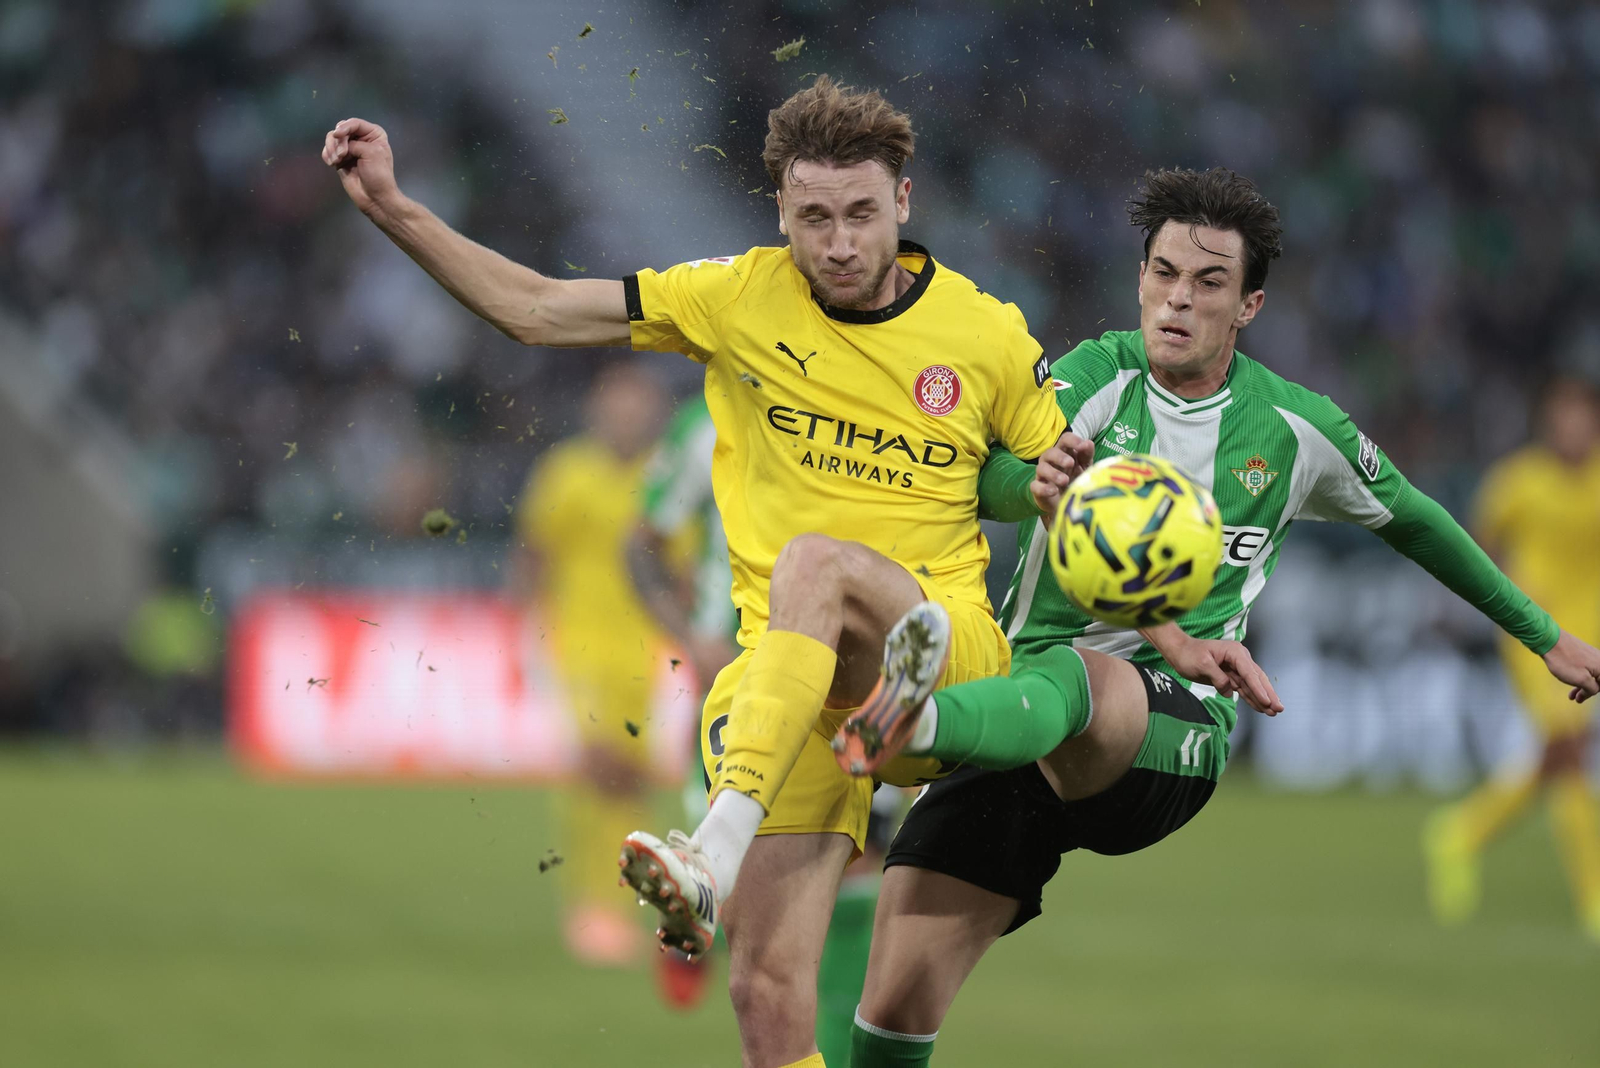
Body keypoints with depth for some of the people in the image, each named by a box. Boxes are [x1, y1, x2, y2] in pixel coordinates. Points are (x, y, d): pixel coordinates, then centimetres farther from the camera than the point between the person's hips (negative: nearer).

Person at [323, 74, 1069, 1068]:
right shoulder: (744, 297, 4)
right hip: (788, 684, 2)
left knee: (816, 563, -36)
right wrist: (393, 207, -1)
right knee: (768, 988, -12)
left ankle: (716, 850, -49)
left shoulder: (989, 336, 2)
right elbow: (536, 309, 7)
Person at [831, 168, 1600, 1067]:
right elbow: (988, 477, -15)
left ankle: (912, 715, -75)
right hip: (1022, 723, 2)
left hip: (1173, 731, -2)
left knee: (1074, 677, -41)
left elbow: (1414, 522, 28)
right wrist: (1036, 487, -39)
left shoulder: (1296, 431, 10)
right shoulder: (1094, 377, 4)